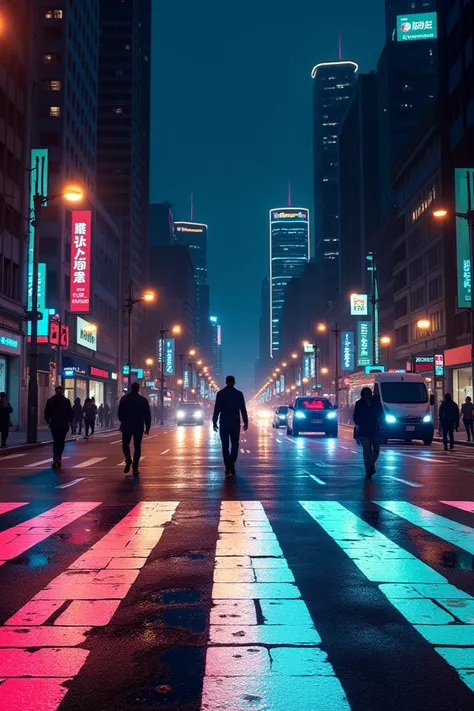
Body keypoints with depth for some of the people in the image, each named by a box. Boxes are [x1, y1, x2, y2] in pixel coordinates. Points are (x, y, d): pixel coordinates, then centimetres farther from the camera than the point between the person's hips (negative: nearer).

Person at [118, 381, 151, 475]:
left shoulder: (124, 399, -1)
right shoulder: (143, 400, -1)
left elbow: (120, 412, 2)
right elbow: (147, 415, -1)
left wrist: (122, 422, 17)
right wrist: (147, 427, 5)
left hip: (126, 426, 0)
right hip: (139, 427, 0)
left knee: (125, 444, 14)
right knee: (137, 447, 6)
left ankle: (128, 460, -13)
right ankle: (135, 468, 1)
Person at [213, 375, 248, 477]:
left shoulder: (220, 393, -1)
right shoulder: (239, 394, -2)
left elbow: (216, 409, -2)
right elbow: (243, 409, -2)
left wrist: (214, 422, 3)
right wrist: (246, 422, 4)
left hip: (224, 423, 0)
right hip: (235, 423, 0)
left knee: (225, 446, 6)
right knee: (234, 445, 9)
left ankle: (228, 467, 2)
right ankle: (231, 465, -8)